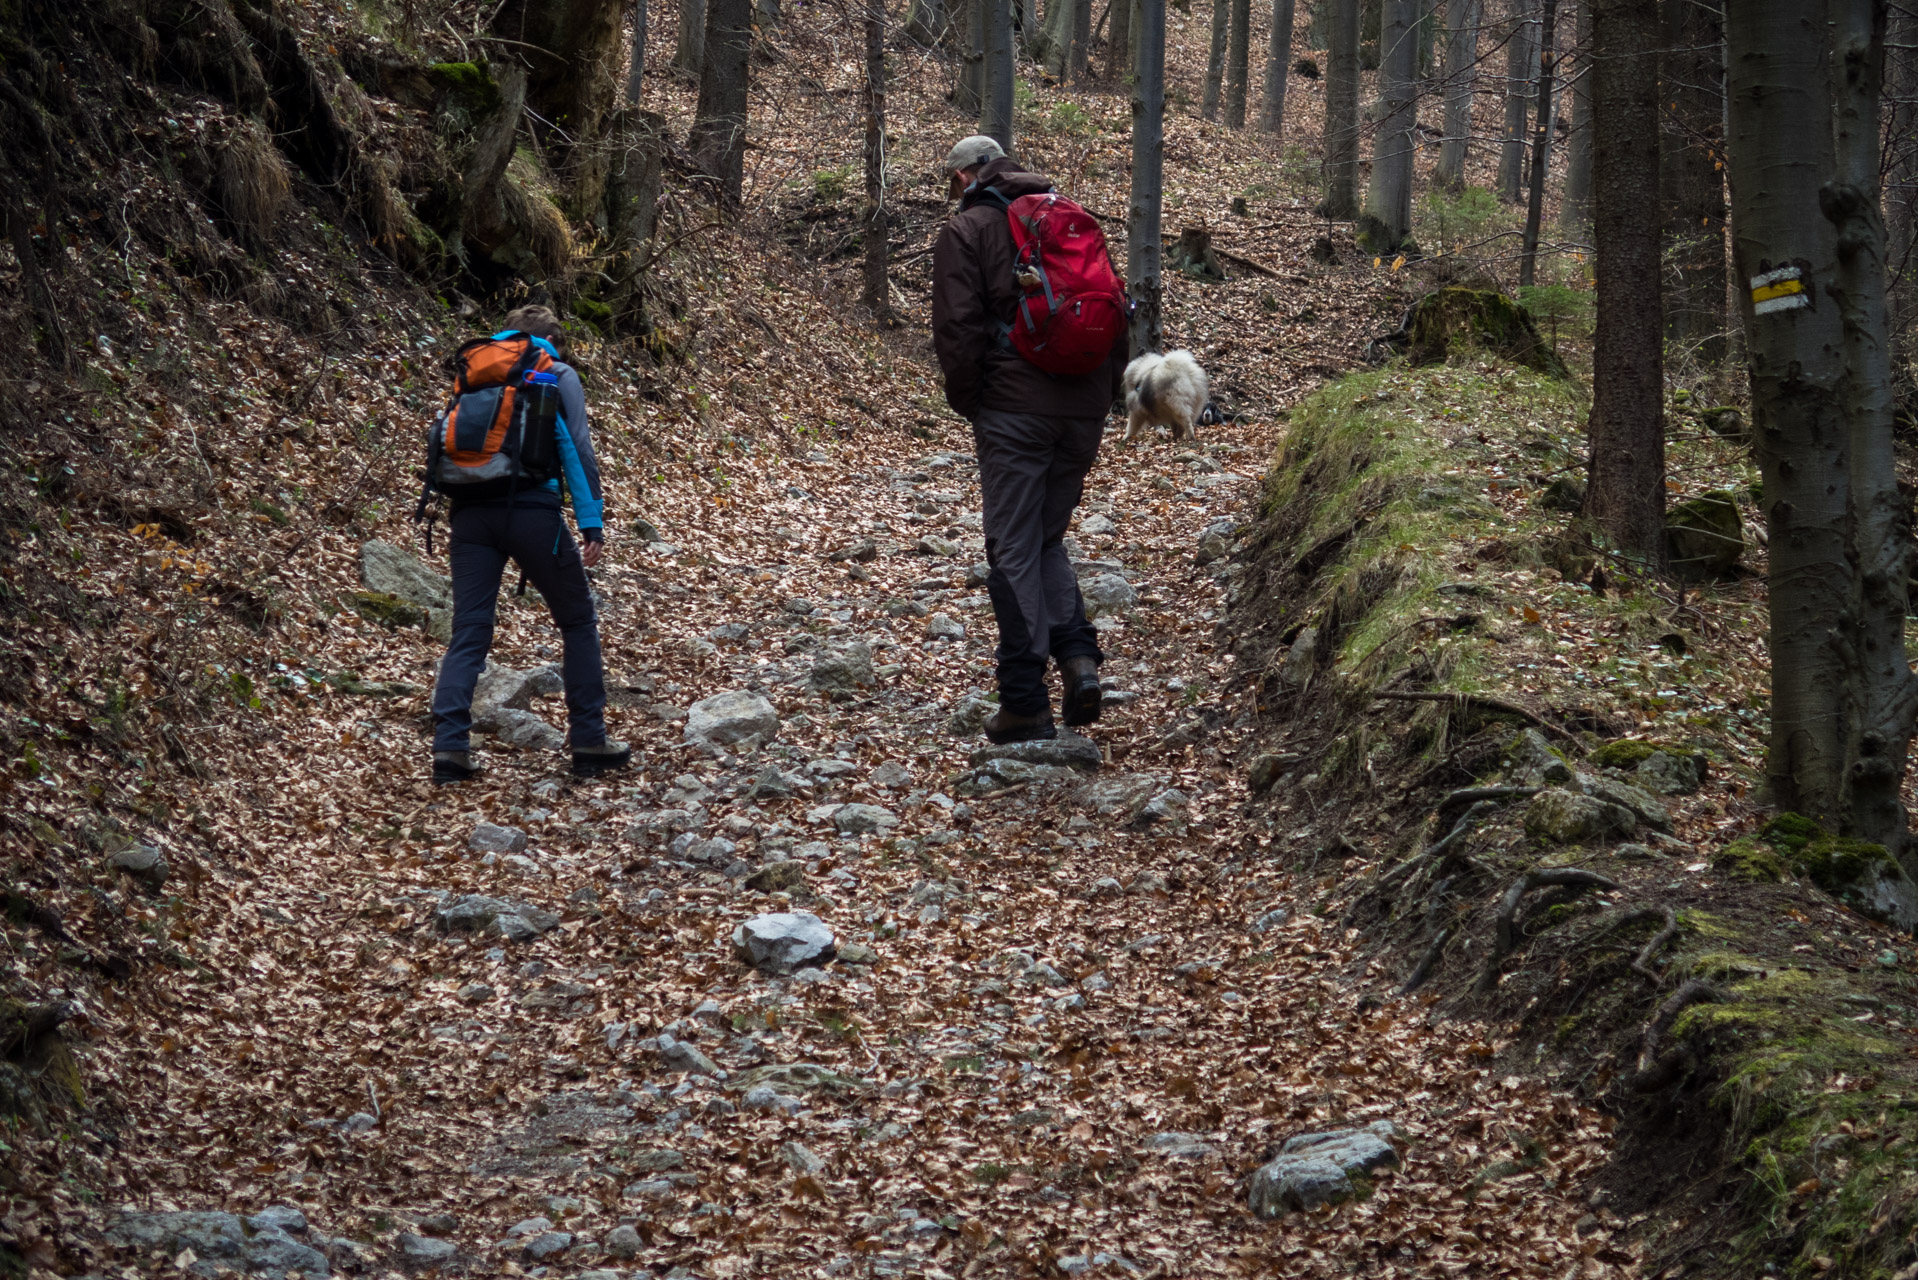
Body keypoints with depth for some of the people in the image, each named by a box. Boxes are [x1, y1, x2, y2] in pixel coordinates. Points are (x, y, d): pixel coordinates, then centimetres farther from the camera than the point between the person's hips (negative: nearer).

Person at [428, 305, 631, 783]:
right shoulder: (558, 375, 11)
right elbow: (576, 448, -1)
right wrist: (592, 523, -5)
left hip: (471, 512, 4)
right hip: (531, 508, -4)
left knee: (469, 633, 3)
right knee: (578, 622, 12)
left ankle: (450, 745, -9)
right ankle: (589, 741, 12)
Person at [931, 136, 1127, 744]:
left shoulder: (965, 230, -1)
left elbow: (958, 328, -9)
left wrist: (967, 402, 3)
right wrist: (1106, 391, 16)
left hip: (1014, 410, -5)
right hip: (1084, 410, 5)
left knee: (1014, 550, 1)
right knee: (1048, 538, 19)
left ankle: (1026, 704, -1)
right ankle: (1078, 654, -3)